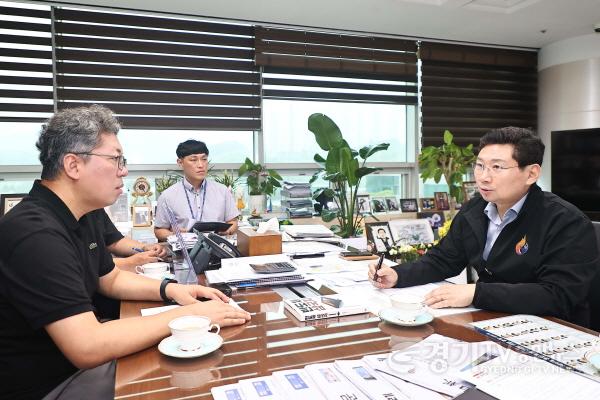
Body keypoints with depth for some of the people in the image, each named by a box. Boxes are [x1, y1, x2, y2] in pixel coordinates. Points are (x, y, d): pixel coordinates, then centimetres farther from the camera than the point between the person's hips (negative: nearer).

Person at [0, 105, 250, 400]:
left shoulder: (83, 217, 3)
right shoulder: (36, 234, -29)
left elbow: (111, 279, 16)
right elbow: (87, 348, -33)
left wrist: (169, 289, -2)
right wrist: (186, 315, -26)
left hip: (75, 361, 8)